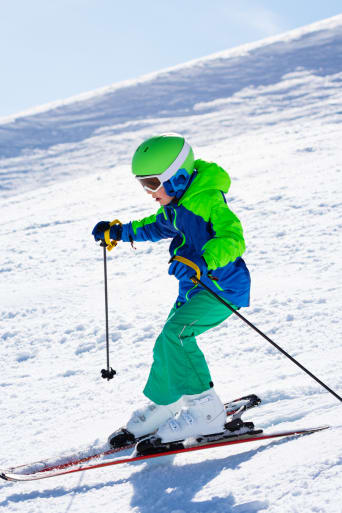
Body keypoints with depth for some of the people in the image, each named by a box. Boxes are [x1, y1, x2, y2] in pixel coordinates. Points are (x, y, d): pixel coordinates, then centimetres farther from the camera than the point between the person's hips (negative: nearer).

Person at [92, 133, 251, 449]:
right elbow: (159, 226, 28)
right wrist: (120, 232, 26)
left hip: (223, 286, -9)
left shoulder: (208, 200, -22)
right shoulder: (176, 203, 6)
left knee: (176, 333, -25)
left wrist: (200, 262, -50)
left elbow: (233, 240, -35)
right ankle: (161, 406, 36)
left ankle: (206, 412, -18)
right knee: (167, 348, 13)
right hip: (194, 286, 9)